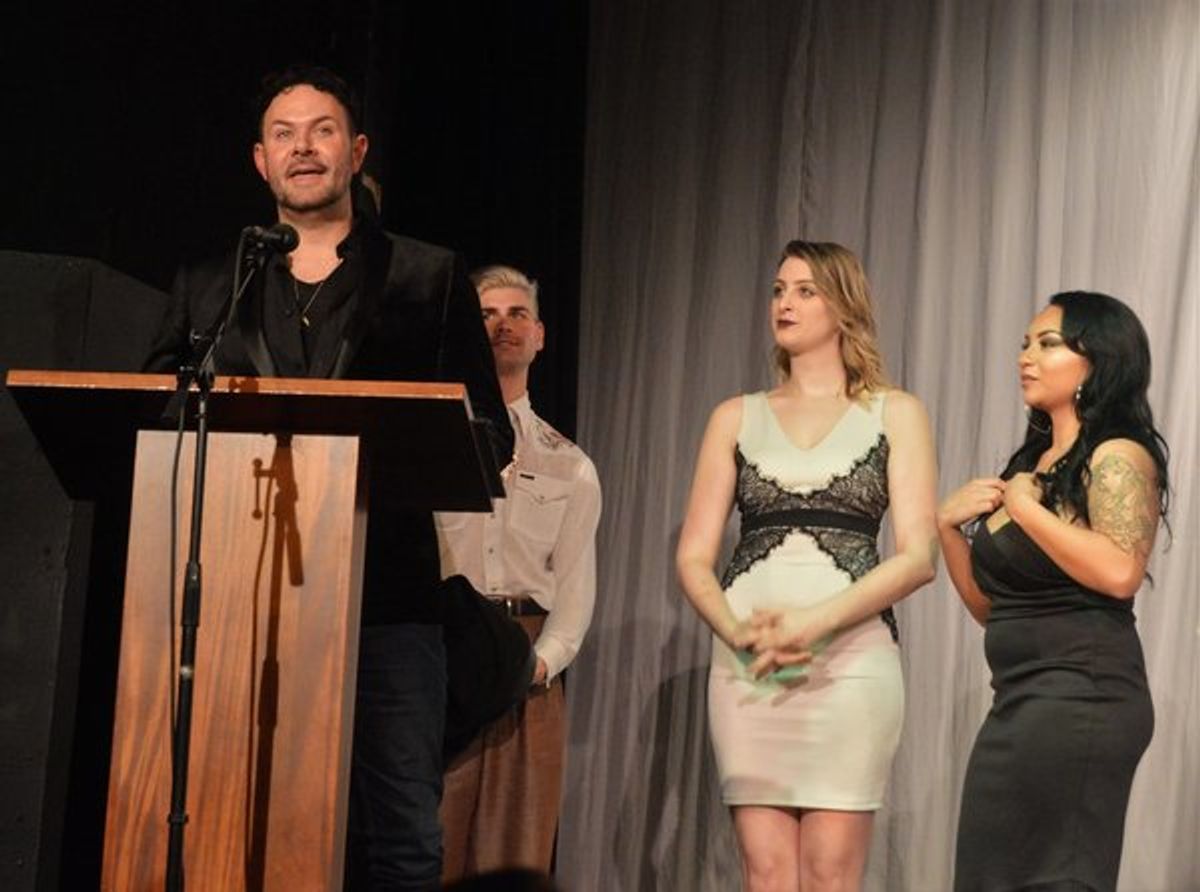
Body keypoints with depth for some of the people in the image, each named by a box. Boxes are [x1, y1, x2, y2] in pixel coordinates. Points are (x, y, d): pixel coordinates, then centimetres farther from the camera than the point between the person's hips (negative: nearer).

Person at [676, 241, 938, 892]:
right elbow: (693, 556, 9)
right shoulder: (736, 418, 15)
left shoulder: (894, 414, 8)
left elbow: (917, 556, -2)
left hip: (850, 659, -2)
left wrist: (813, 623, -15)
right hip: (746, 663, 2)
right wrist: (738, 631, -11)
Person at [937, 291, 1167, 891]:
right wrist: (949, 525, 5)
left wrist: (1025, 506, -14)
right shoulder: (1031, 462, 18)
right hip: (1022, 700, 9)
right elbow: (989, 606, 20)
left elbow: (1119, 571, -25)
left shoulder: (1117, 456, -6)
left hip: (1079, 697, -9)